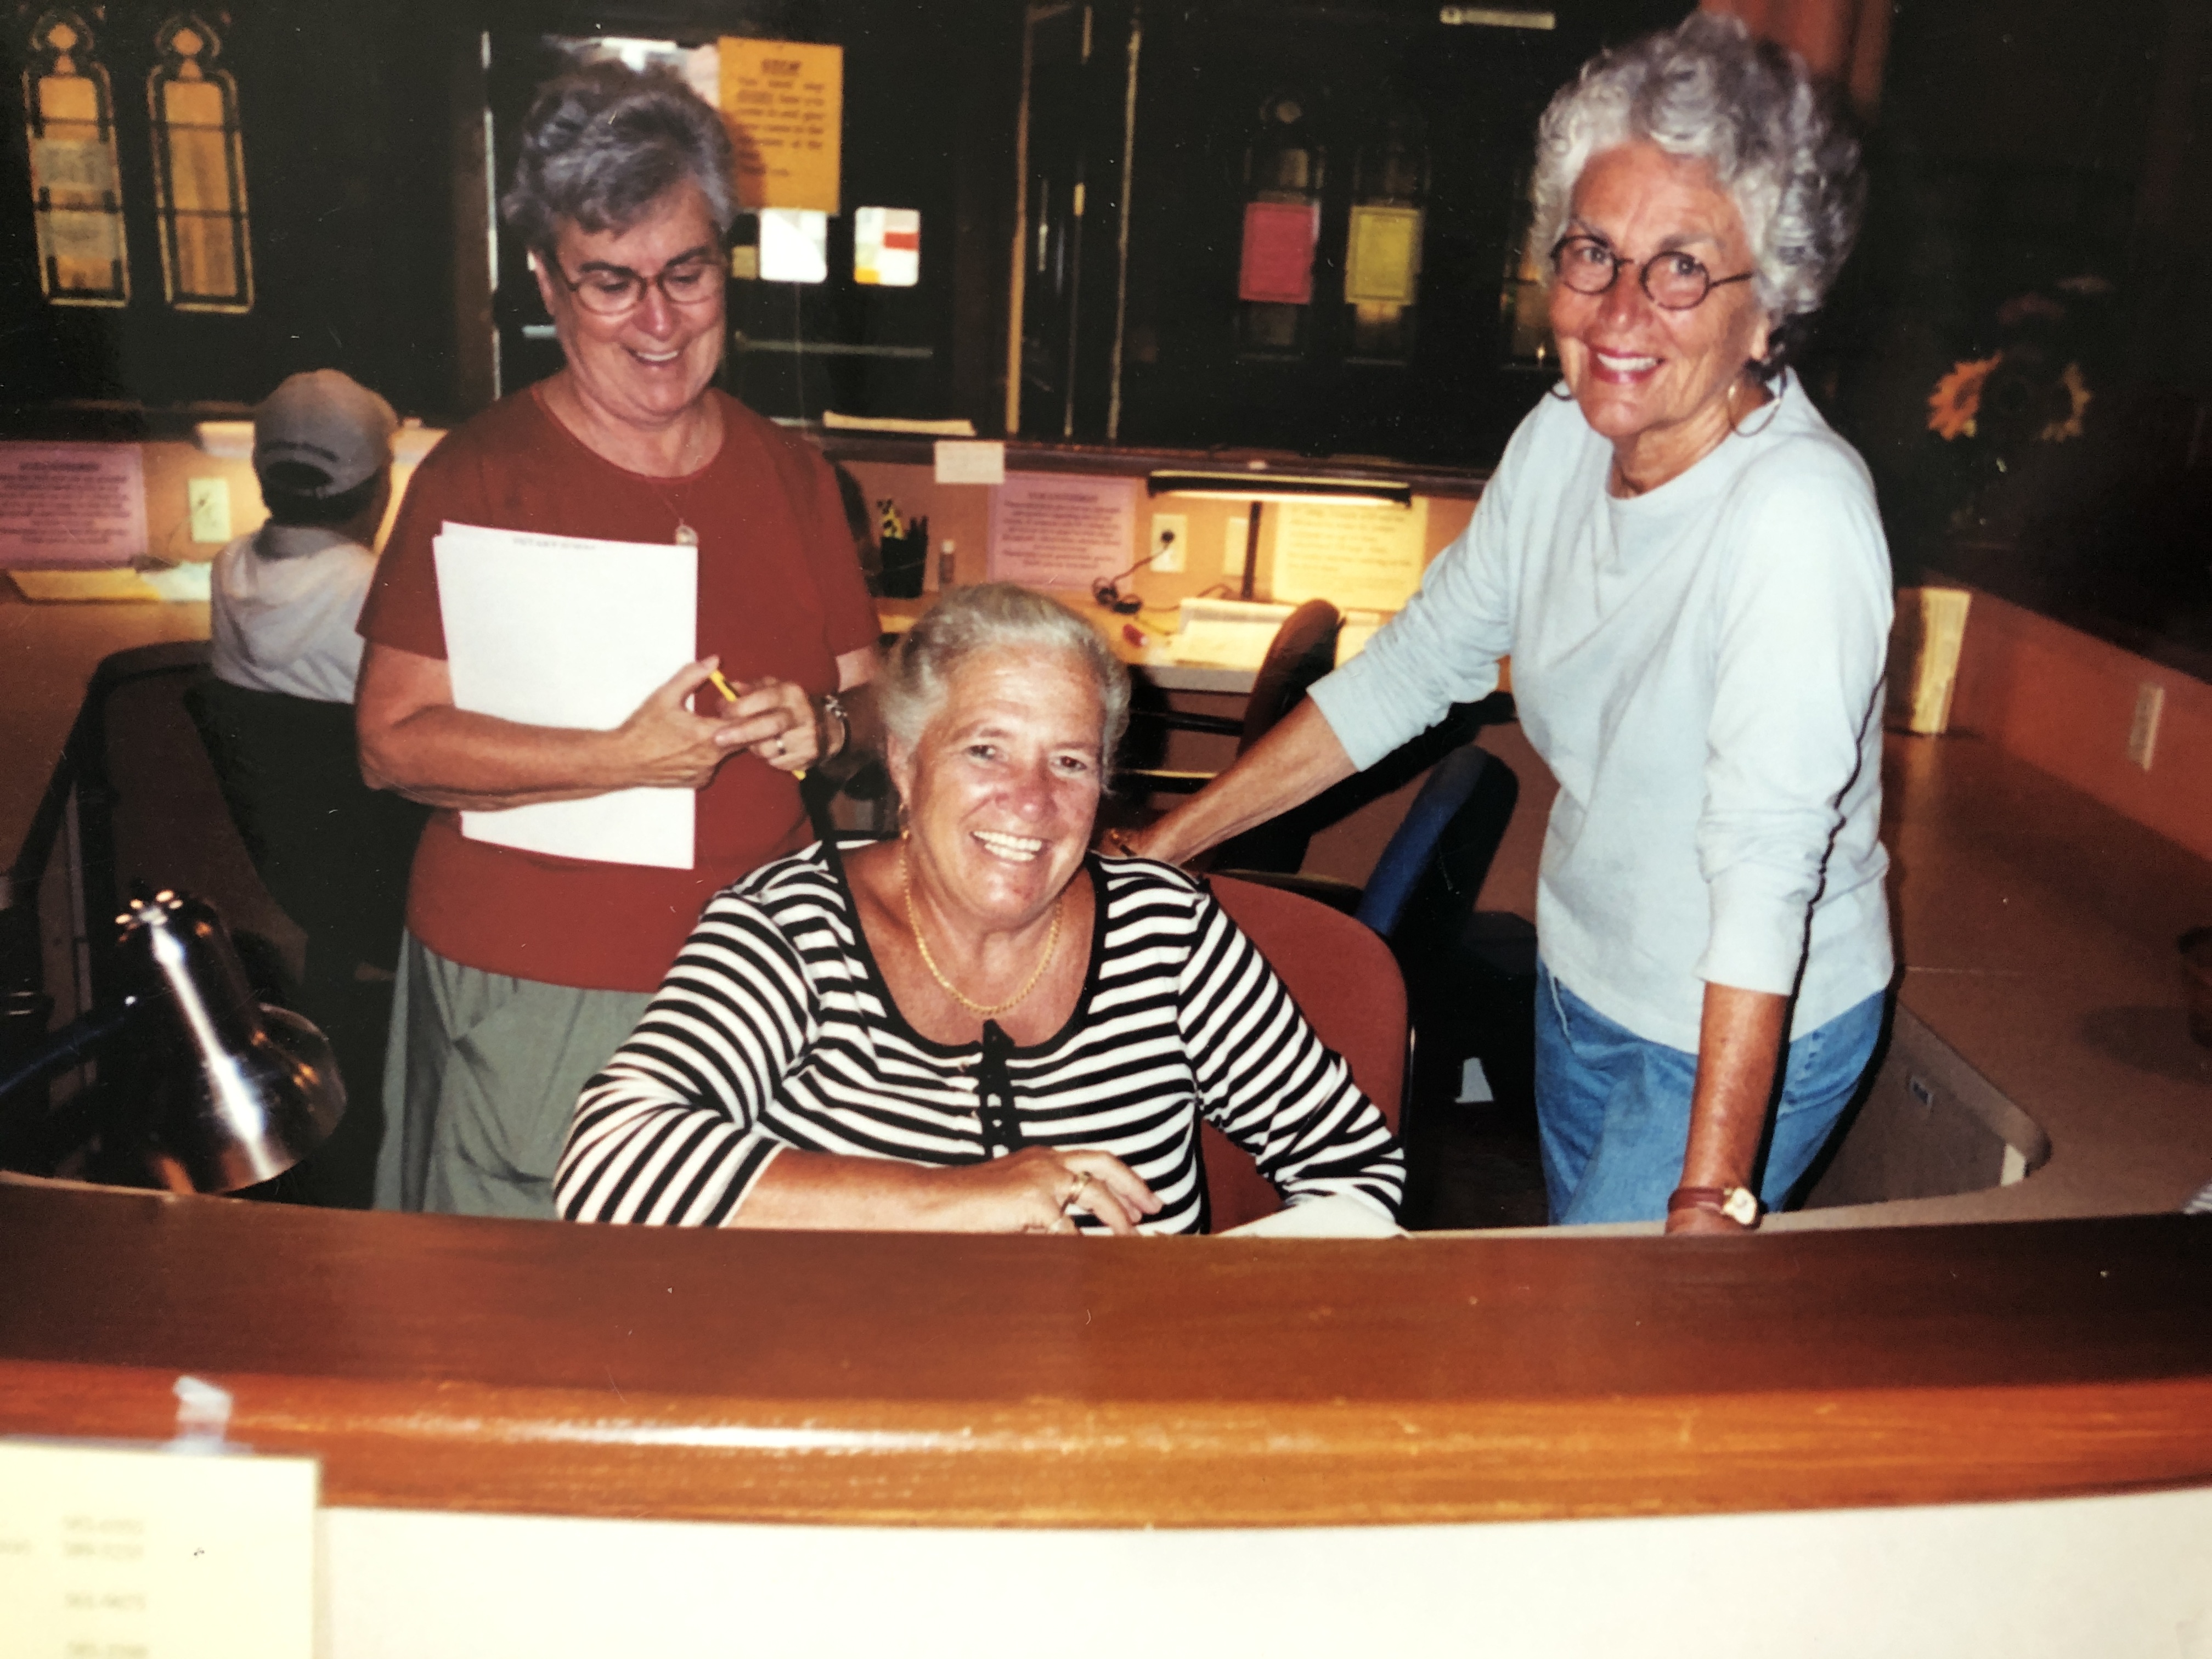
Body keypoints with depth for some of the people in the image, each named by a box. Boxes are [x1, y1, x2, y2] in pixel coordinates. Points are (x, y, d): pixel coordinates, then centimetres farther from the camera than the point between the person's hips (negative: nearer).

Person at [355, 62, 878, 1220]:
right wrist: (626, 758, -21)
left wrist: (820, 725, -9)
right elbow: (393, 743, -10)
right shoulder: (480, 476, -5)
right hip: (527, 993, -3)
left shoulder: (791, 475, 7)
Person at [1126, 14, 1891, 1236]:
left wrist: (1711, 1205, -37)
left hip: (1748, 1033, -6)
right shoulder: (1562, 443, -9)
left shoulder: (1798, 513, -30)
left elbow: (1767, 867, -34)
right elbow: (1412, 667, -1)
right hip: (1580, 979, 7)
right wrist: (1158, 847, -3)